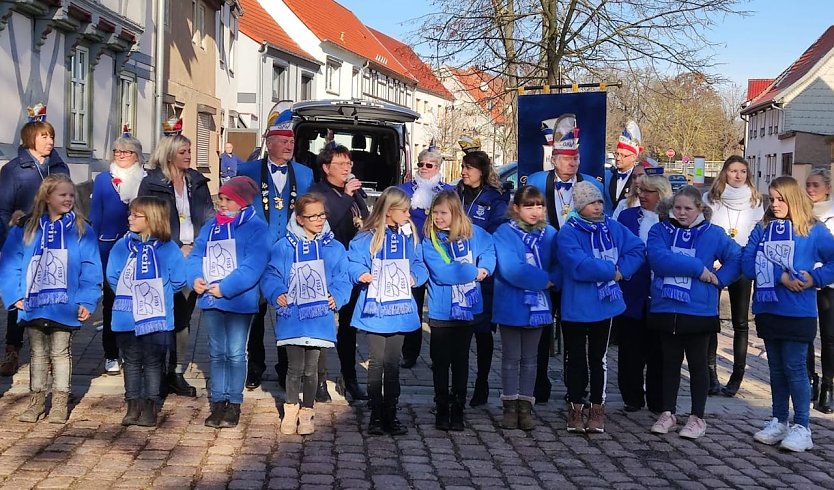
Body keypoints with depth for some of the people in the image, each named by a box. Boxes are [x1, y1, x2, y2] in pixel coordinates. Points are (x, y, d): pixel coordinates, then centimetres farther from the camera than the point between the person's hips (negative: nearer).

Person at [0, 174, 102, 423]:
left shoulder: (81, 230, -3)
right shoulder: (25, 229, 0)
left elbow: (91, 270, -5)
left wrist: (86, 301, -13)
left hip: (65, 307, -1)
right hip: (33, 306, 1)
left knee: (61, 353, 10)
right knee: (38, 354, 13)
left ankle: (60, 402, 18)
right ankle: (36, 400, 24)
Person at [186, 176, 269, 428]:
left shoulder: (255, 227, -9)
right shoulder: (211, 226, 12)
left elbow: (253, 265, -18)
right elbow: (196, 255, 11)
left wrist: (225, 288, -22)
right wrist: (195, 278, -10)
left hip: (239, 301, -6)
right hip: (210, 300, 6)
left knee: (236, 353, 3)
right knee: (217, 353, 12)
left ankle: (234, 404, 11)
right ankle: (217, 402, 19)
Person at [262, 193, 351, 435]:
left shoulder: (334, 248, 3)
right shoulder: (284, 247, -1)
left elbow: (342, 279, 3)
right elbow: (271, 275, 1)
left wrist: (336, 297, -14)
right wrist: (277, 293, -15)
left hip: (319, 318, 1)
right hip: (292, 318, -1)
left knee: (311, 369, 11)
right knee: (295, 368, 5)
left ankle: (307, 412, 25)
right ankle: (291, 410, 22)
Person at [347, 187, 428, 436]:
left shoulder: (408, 236, 6)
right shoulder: (367, 237, -8)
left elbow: (419, 264, 13)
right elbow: (354, 263, -8)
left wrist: (414, 276, -6)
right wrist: (361, 274, -27)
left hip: (400, 310, 4)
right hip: (375, 310, -4)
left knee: (393, 364, 11)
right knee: (376, 363, 2)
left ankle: (390, 414, 18)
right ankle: (376, 415, 10)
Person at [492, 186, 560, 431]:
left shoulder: (549, 234, 2)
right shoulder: (505, 233, -12)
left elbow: (560, 265, 0)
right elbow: (511, 269, -22)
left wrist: (552, 281, -20)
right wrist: (543, 280, -18)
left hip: (538, 306, 3)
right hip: (511, 306, -3)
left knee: (530, 359, 11)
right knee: (511, 358, 7)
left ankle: (525, 407, 19)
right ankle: (510, 407, 17)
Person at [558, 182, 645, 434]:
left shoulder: (613, 228, 2)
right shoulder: (568, 233, -12)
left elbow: (638, 249, 2)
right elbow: (579, 267, -23)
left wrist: (621, 271, -11)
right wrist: (610, 270, -13)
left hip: (605, 305, 3)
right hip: (576, 308, -3)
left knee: (598, 358, 12)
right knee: (576, 358, 8)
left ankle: (597, 409, 20)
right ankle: (575, 408, 17)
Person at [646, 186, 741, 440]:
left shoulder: (713, 234, -1)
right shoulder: (659, 231, -1)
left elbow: (736, 258, 1)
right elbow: (659, 259, -17)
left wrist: (719, 278, -12)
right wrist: (697, 267, -17)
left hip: (699, 311, -1)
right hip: (665, 309, 2)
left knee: (697, 364, 9)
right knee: (670, 363, 13)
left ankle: (697, 418, 18)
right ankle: (668, 413, 24)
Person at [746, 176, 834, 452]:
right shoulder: (763, 228, 7)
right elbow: (748, 264, -3)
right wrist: (780, 276, -15)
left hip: (798, 313, -4)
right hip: (767, 310, 4)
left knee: (794, 367, -3)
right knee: (776, 368, 13)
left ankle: (802, 427, 5)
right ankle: (779, 422, 24)